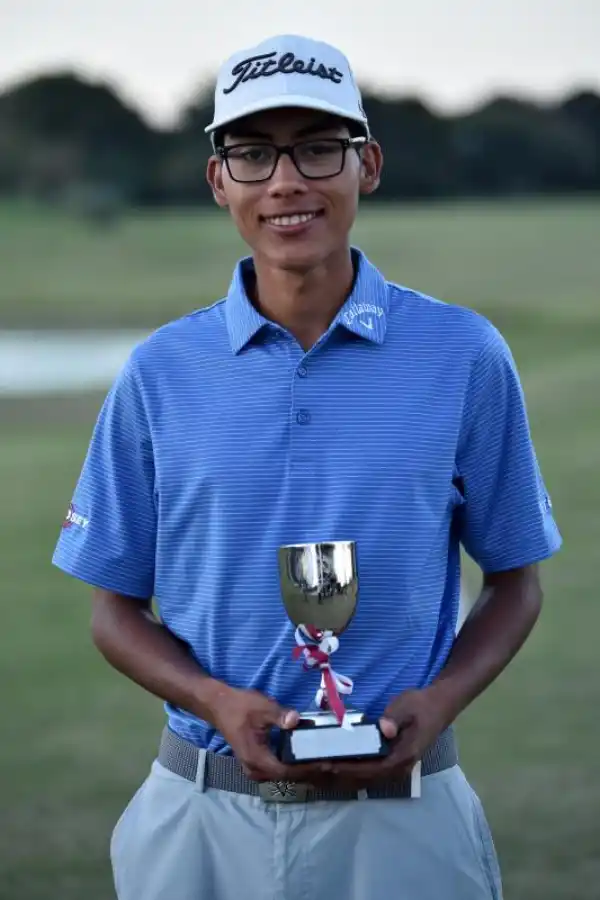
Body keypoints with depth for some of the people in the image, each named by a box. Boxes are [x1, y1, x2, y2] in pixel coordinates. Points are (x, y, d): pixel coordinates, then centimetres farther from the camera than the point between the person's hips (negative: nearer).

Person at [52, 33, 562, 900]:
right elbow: (118, 609, 6)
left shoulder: (464, 356, -2)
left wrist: (437, 704, -11)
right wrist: (218, 701, -13)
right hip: (204, 819, 1)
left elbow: (514, 582, 6)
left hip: (400, 814, -1)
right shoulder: (160, 371, 1)